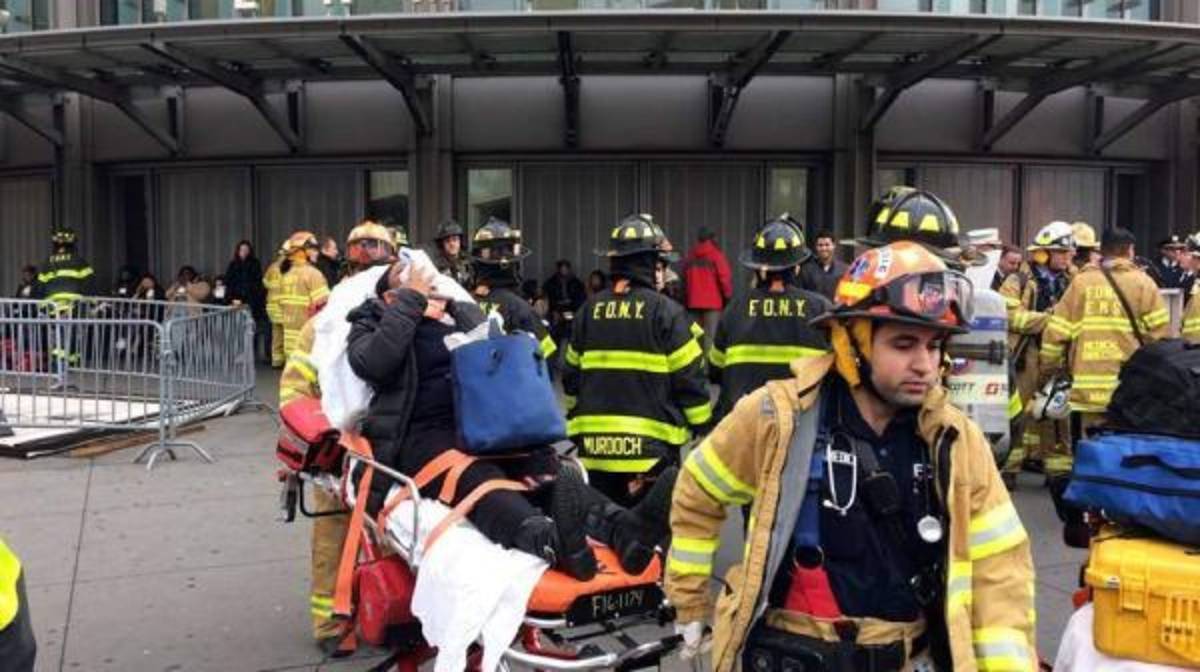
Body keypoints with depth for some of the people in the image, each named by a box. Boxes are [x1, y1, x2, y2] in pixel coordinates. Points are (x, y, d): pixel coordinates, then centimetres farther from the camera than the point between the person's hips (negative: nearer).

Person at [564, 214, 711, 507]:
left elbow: (571, 375, 13)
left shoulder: (589, 310, 6)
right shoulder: (666, 312, -9)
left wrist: (578, 423, 26)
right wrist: (702, 423, 6)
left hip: (596, 447, 5)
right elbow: (689, 378, -8)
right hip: (651, 449, -4)